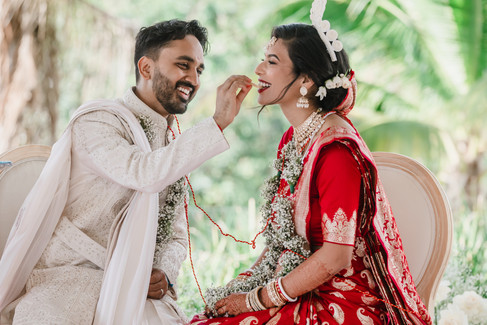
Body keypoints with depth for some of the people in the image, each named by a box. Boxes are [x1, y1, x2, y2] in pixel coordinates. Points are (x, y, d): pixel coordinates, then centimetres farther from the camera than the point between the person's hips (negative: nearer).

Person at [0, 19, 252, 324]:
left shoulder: (175, 147, 16)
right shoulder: (97, 119, -7)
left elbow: (176, 236, 19)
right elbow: (144, 173, -27)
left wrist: (164, 273, -3)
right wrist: (219, 122, -24)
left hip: (131, 288, 6)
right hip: (66, 276, -5)